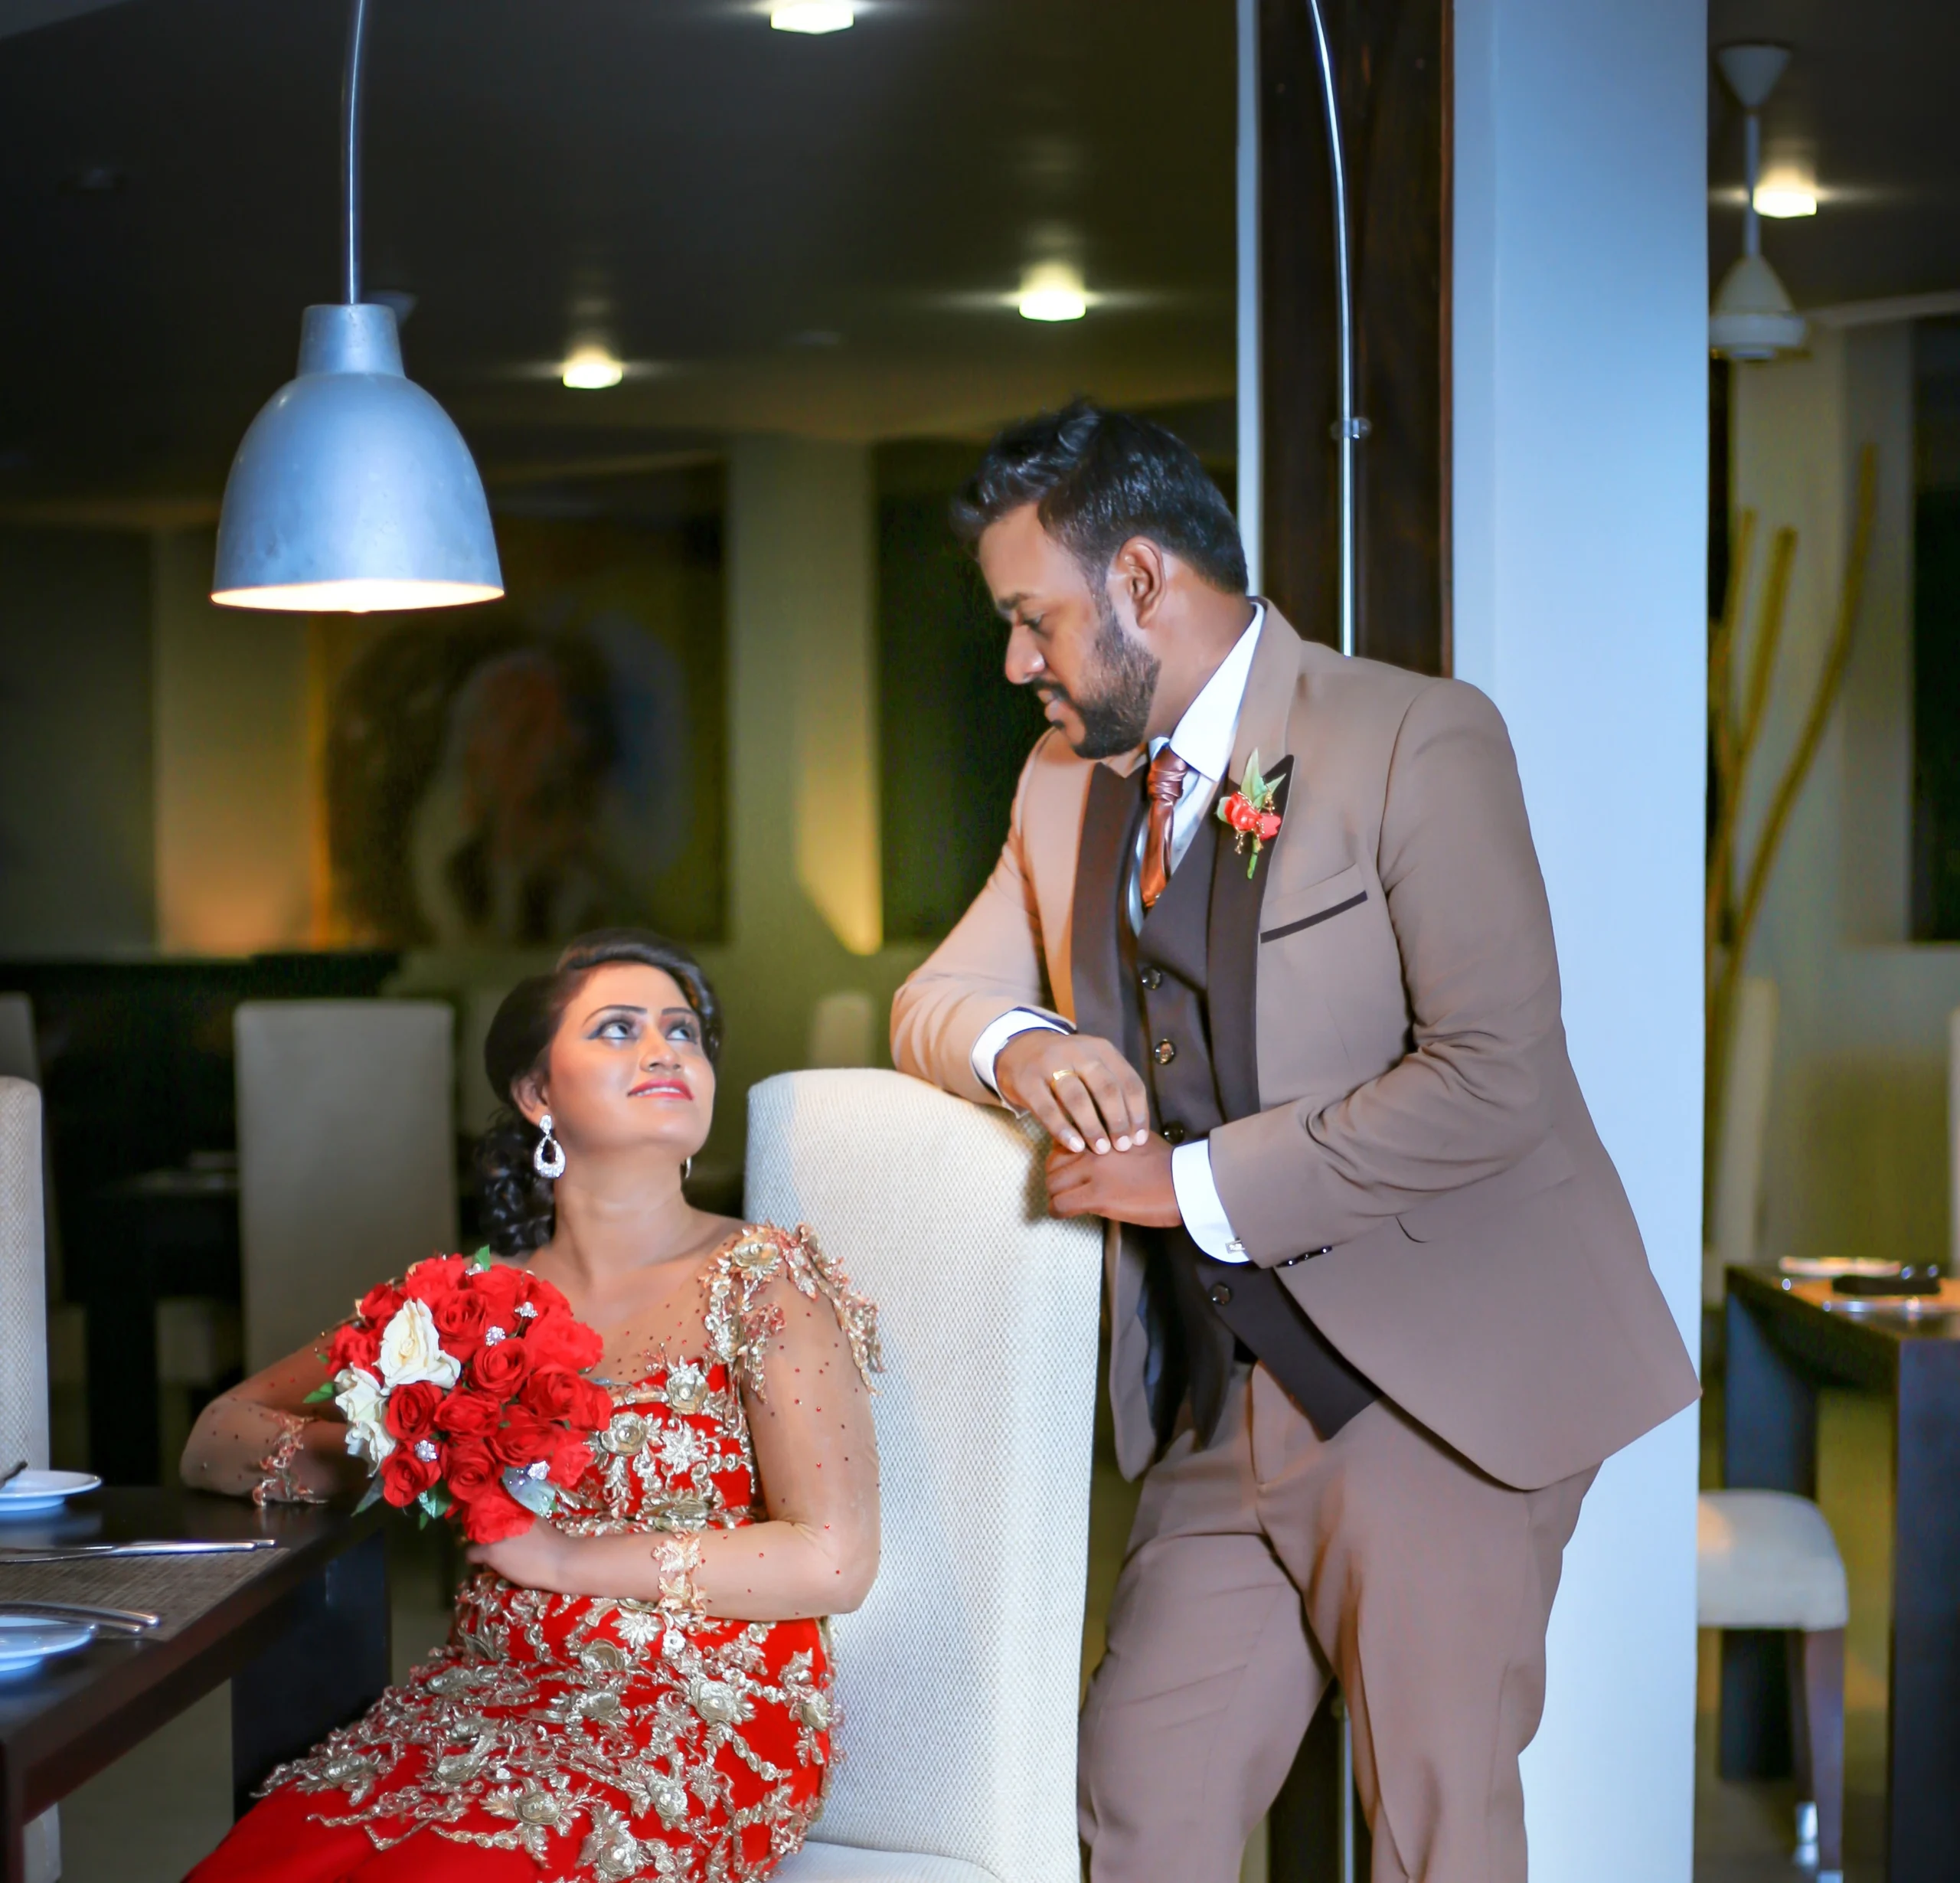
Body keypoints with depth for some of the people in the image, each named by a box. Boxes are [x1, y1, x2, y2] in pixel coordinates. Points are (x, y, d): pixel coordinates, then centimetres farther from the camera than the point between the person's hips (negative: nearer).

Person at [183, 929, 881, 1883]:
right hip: (483, 1698, 4)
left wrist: (561, 1555, -10)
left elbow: (832, 1561, -10)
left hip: (696, 1720, -3)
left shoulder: (765, 1280, 1)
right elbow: (217, 1441, 14)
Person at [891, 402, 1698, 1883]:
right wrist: (1020, 1045, -6)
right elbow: (936, 999, 19)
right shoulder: (1068, 783, 11)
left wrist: (1198, 1186, -16)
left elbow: (1498, 1078, -19)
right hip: (1222, 1409, 6)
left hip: (1435, 1383, -6)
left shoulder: (1416, 740, -11)